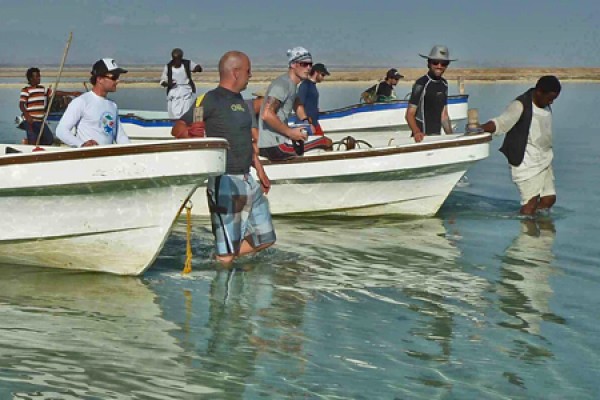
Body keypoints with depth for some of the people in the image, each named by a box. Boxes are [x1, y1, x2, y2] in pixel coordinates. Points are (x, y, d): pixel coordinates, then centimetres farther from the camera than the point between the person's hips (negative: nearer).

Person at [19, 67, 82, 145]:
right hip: (30, 121, -7)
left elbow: (55, 93, 13)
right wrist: (27, 116, -28)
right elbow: (21, 105, -12)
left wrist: (71, 93, 7)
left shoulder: (43, 89, 13)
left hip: (41, 121, 7)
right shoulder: (25, 90, -7)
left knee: (50, 139, 6)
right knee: (33, 142, -10)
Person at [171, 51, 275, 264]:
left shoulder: (240, 101, 17)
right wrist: (189, 132, -37)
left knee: (264, 239, 11)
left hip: (247, 180, 9)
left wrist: (260, 171, 23)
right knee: (226, 254, -8)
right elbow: (177, 128, -15)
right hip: (224, 182, -9)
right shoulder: (211, 100, -9)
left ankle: (225, 255, 24)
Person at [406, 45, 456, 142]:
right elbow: (410, 114, -12)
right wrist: (417, 132, -28)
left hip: (437, 135, 6)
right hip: (422, 137, -6)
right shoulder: (421, 83, -9)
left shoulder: (444, 84, 12)